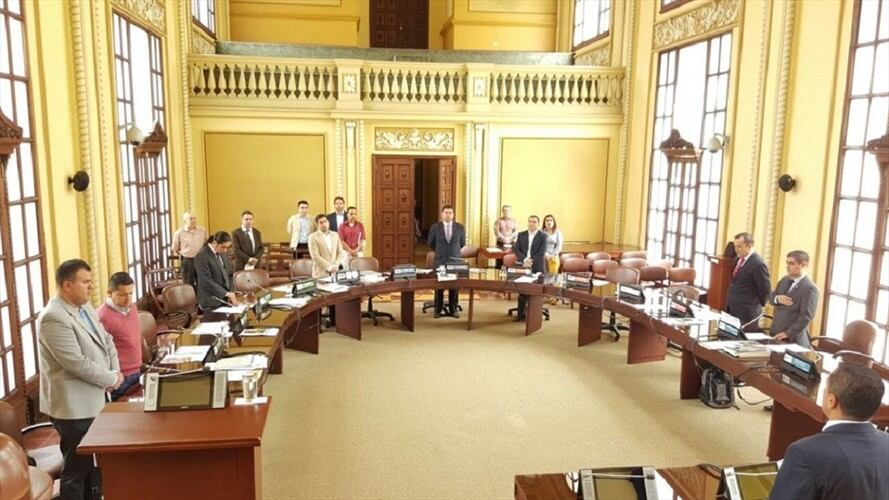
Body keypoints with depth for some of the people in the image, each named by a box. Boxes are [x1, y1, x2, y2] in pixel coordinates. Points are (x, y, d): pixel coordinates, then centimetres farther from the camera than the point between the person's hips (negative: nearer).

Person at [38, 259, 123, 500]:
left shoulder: (84, 307, 6)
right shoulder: (54, 318, -23)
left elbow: (106, 341, 12)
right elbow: (77, 363, -26)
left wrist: (115, 372, -4)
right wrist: (112, 379, -14)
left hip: (95, 399, 9)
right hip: (75, 406, -9)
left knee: (95, 461, 20)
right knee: (77, 467, 7)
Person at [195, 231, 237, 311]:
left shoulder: (223, 253, 9)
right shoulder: (202, 256, -14)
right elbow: (207, 281, -20)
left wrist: (230, 293, 1)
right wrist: (226, 293, -23)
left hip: (225, 299, 7)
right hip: (211, 301, -7)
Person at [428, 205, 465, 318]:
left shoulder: (460, 227, 0)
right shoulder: (435, 227, -3)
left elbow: (462, 242, 13)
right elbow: (430, 243, 9)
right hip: (440, 261, -1)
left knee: (454, 286, 3)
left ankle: (453, 310, 12)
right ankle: (438, 310, 10)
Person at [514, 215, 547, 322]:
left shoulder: (543, 236, 1)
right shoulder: (521, 235, 11)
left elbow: (542, 252, -9)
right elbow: (517, 250, 3)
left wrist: (531, 261, -19)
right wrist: (525, 260, -14)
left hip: (537, 268, -2)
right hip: (523, 267, 2)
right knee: (522, 290, 1)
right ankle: (521, 314, 7)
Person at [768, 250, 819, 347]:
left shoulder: (810, 288, -15)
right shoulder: (785, 280, 10)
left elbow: (806, 316, -19)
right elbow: (771, 298, 13)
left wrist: (788, 333, -22)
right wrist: (777, 299, -10)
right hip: (774, 333, 7)